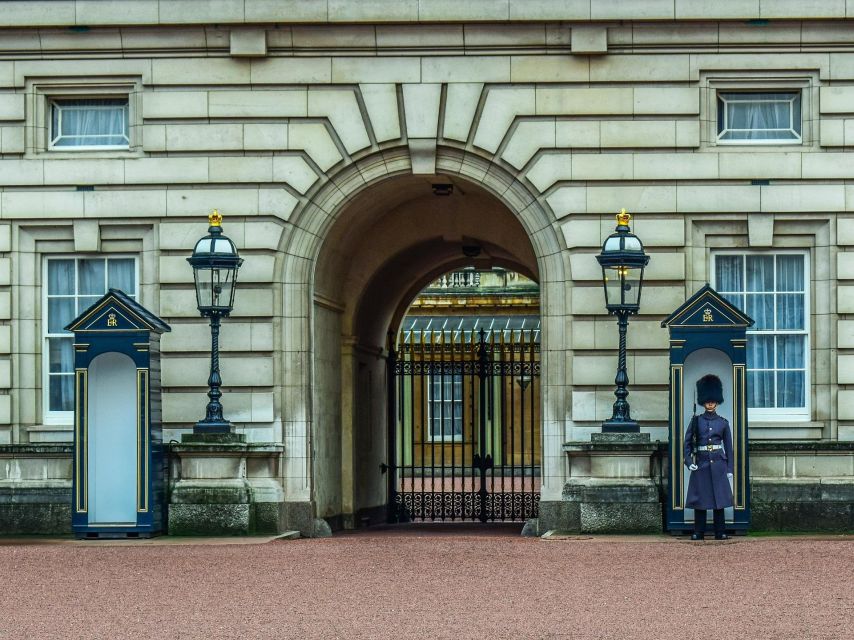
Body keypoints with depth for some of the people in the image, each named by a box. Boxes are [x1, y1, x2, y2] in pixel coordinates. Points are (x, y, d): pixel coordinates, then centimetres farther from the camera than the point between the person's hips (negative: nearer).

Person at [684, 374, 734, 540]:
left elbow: (729, 447, 9)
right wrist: (689, 461, -8)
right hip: (701, 463, 0)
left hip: (718, 464, 0)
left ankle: (720, 532, 5)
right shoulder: (696, 421, 5)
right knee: (699, 499, 0)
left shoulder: (723, 423, 7)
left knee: (719, 498, 0)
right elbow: (687, 442, 4)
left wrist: (729, 469, 4)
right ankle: (698, 533, 6)